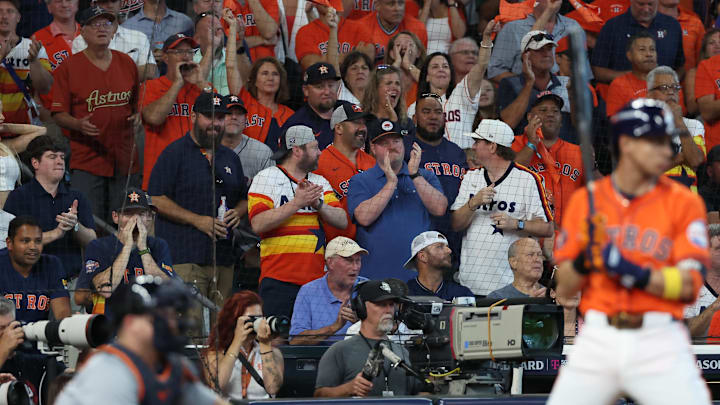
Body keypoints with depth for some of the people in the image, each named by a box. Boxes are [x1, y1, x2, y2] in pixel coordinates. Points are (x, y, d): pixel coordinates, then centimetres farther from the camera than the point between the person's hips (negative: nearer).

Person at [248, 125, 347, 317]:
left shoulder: (320, 182, 19)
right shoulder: (266, 178, 2)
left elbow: (342, 221, 10)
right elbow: (258, 224, -10)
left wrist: (318, 204, -7)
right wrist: (297, 203, -12)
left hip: (316, 278, 5)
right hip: (279, 279, -5)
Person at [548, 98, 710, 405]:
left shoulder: (683, 203, 3)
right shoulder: (585, 201, 8)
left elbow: (689, 285, -6)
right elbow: (564, 288, 8)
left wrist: (634, 274, -20)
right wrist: (584, 260, -13)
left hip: (659, 342, -1)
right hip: (597, 341, 2)